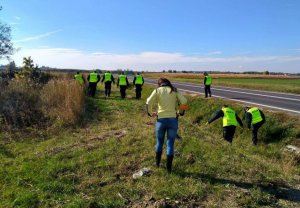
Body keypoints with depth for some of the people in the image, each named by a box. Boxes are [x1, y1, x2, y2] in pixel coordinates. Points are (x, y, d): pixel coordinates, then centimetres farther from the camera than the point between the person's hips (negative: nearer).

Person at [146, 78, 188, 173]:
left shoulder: (157, 90, 4)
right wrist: (181, 112, 11)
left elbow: (148, 103, -8)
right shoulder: (174, 90, 8)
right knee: (170, 144, 8)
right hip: (173, 119, 0)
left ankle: (157, 162, 36)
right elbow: (184, 101, -3)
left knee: (159, 142, 20)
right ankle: (169, 167, 13)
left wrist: (150, 113, 5)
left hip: (161, 119, 0)